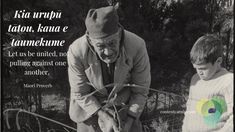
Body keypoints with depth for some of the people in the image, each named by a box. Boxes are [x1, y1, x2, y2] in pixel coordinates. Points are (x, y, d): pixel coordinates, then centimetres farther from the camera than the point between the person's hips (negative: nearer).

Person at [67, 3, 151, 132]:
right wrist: (102, 116, -24)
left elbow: (140, 89, -14)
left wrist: (129, 121, -19)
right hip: (89, 107, 0)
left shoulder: (137, 46, -29)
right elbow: (80, 93, -15)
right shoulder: (76, 52, -30)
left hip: (124, 107, 1)